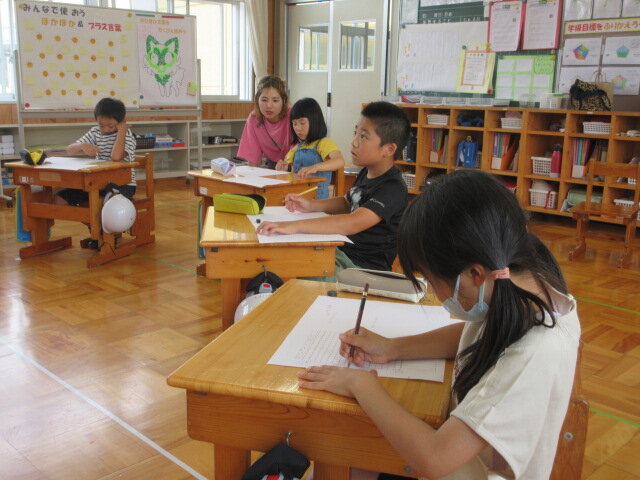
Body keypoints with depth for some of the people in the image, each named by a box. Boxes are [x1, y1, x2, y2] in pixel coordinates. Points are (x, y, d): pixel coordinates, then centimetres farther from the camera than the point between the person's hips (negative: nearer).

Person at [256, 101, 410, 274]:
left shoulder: (393, 188, -24)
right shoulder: (366, 173, 7)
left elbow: (354, 223, -37)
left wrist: (296, 226, -43)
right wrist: (311, 205, 6)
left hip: (363, 266, -9)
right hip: (344, 251, 9)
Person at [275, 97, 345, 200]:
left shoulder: (324, 143, -3)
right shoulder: (297, 147, 20)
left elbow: (340, 162, -22)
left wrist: (315, 167, -39)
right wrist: (283, 169, 6)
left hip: (317, 197, -5)